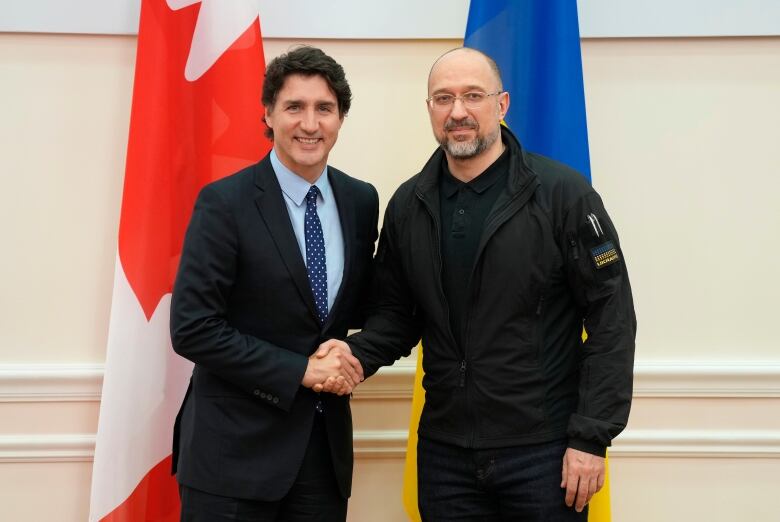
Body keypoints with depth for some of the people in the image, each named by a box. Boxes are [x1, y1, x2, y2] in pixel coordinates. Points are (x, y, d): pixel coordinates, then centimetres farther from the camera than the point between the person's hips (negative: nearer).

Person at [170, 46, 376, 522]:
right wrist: (299, 370, -16)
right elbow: (191, 328, -15)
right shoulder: (225, 202, -11)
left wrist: (352, 358, -7)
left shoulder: (362, 200, 3)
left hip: (327, 442, 5)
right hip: (236, 447, -4)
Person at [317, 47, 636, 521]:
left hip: (545, 450, -3)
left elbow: (612, 320, -8)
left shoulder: (563, 193, -9)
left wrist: (591, 437, -11)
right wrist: (357, 352, -9)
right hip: (444, 451, 4)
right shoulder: (407, 205, 4)